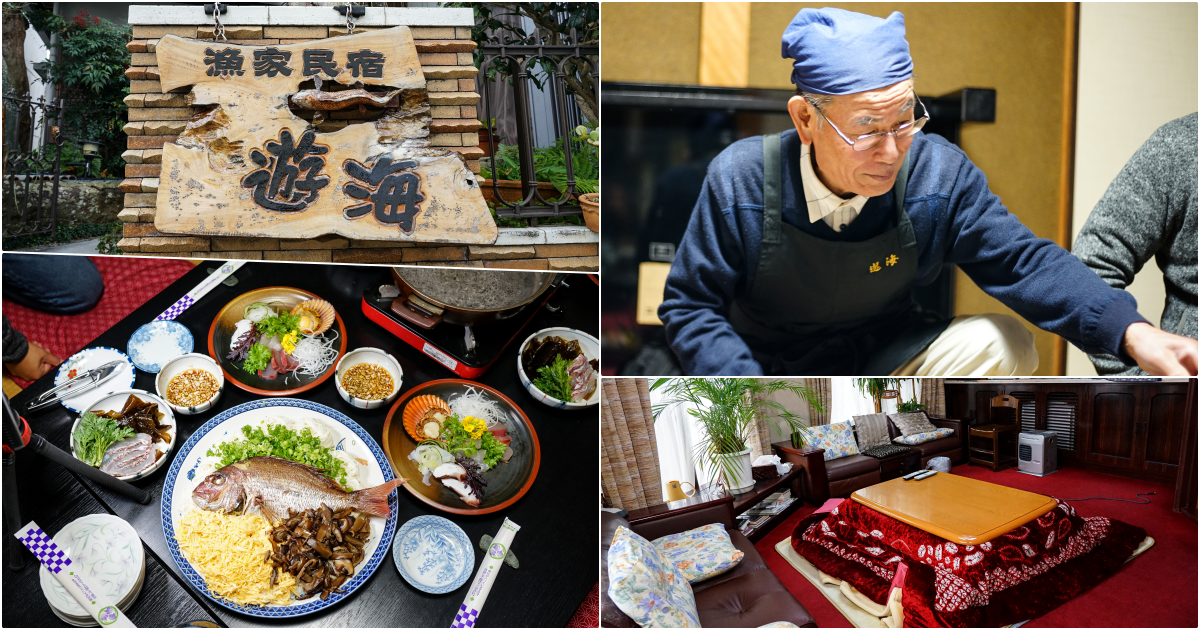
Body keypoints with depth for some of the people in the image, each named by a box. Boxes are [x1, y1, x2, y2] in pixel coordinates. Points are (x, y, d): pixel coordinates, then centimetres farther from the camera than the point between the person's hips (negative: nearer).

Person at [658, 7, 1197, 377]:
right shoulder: (739, 180, -20)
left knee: (1004, 345, -20)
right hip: (769, 372, -2)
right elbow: (691, 304, -14)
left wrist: (1132, 334, -29)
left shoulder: (940, 174, -14)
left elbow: (1022, 262, -11)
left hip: (885, 364, 3)